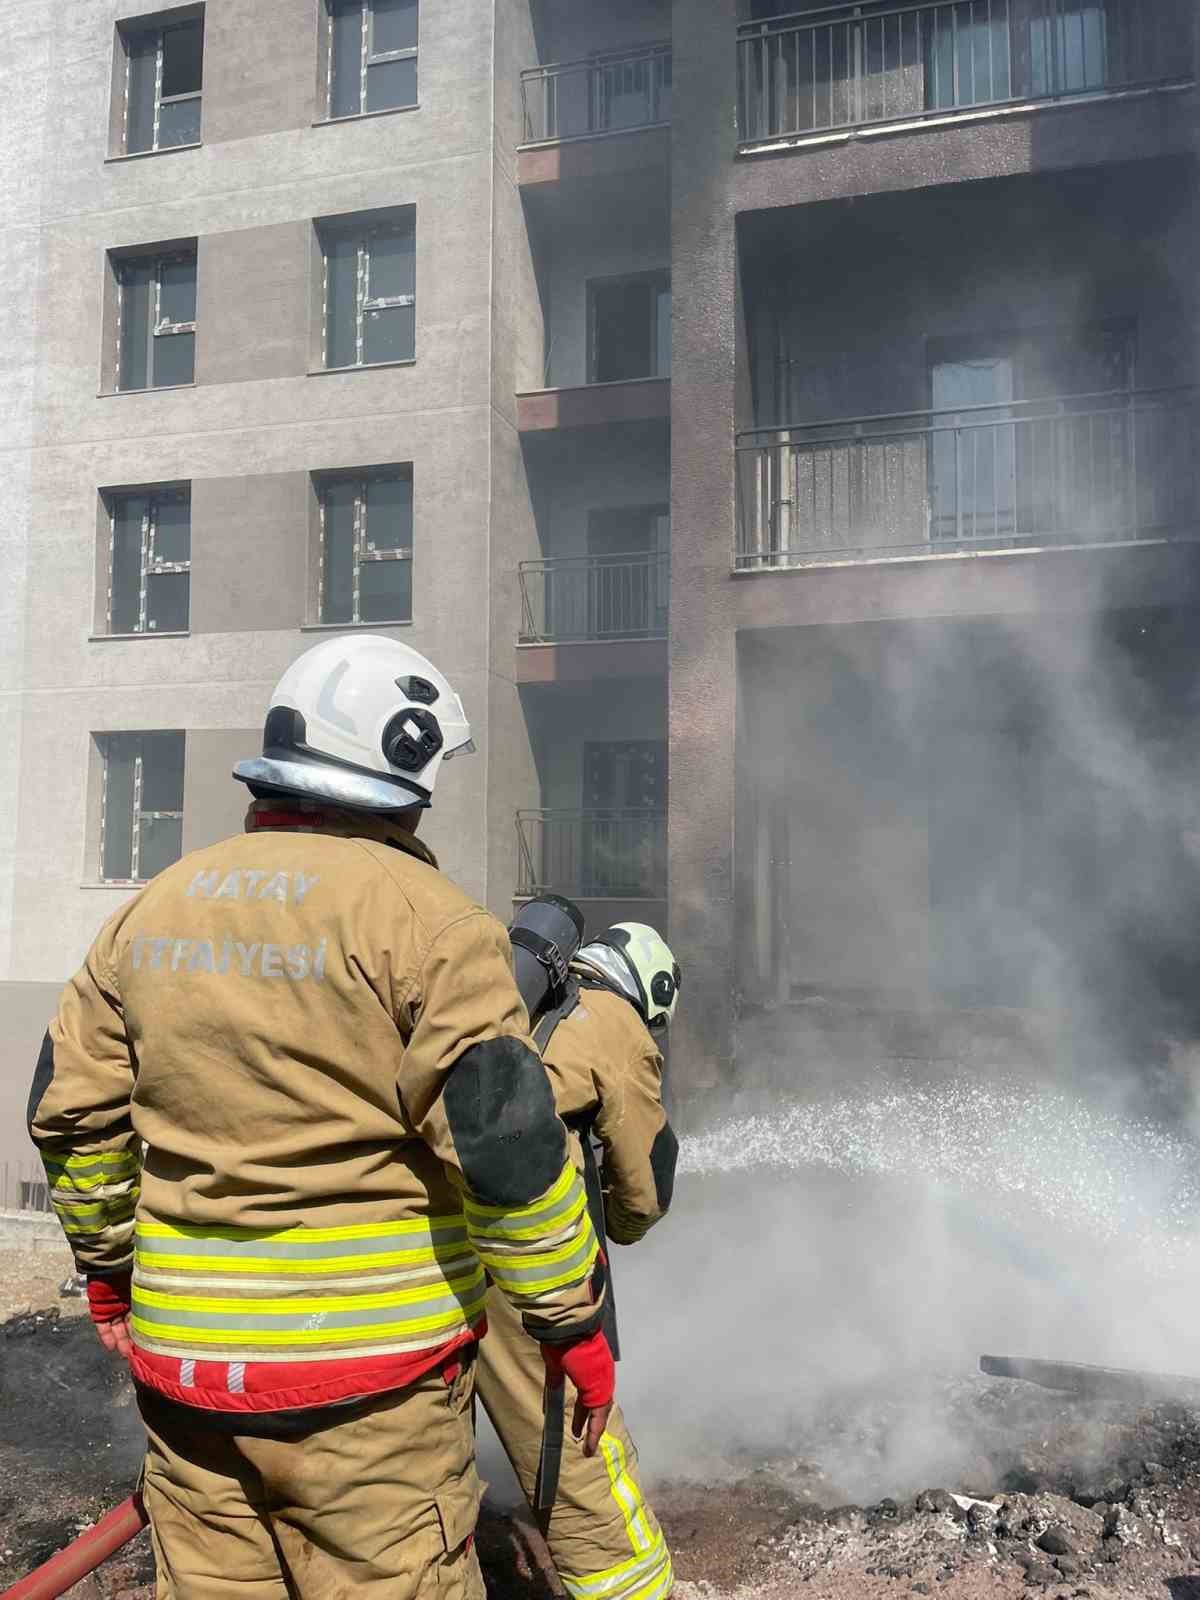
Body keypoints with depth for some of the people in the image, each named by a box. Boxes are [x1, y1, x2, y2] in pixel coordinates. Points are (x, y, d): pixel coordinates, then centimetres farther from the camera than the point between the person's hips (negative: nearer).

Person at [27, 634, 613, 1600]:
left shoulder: (155, 908, 6)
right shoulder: (423, 916, -14)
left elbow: (72, 1112, 12)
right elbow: (506, 1138, -18)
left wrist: (109, 1268, 25)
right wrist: (574, 1320, -5)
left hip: (184, 1353, 6)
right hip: (370, 1374, -6)